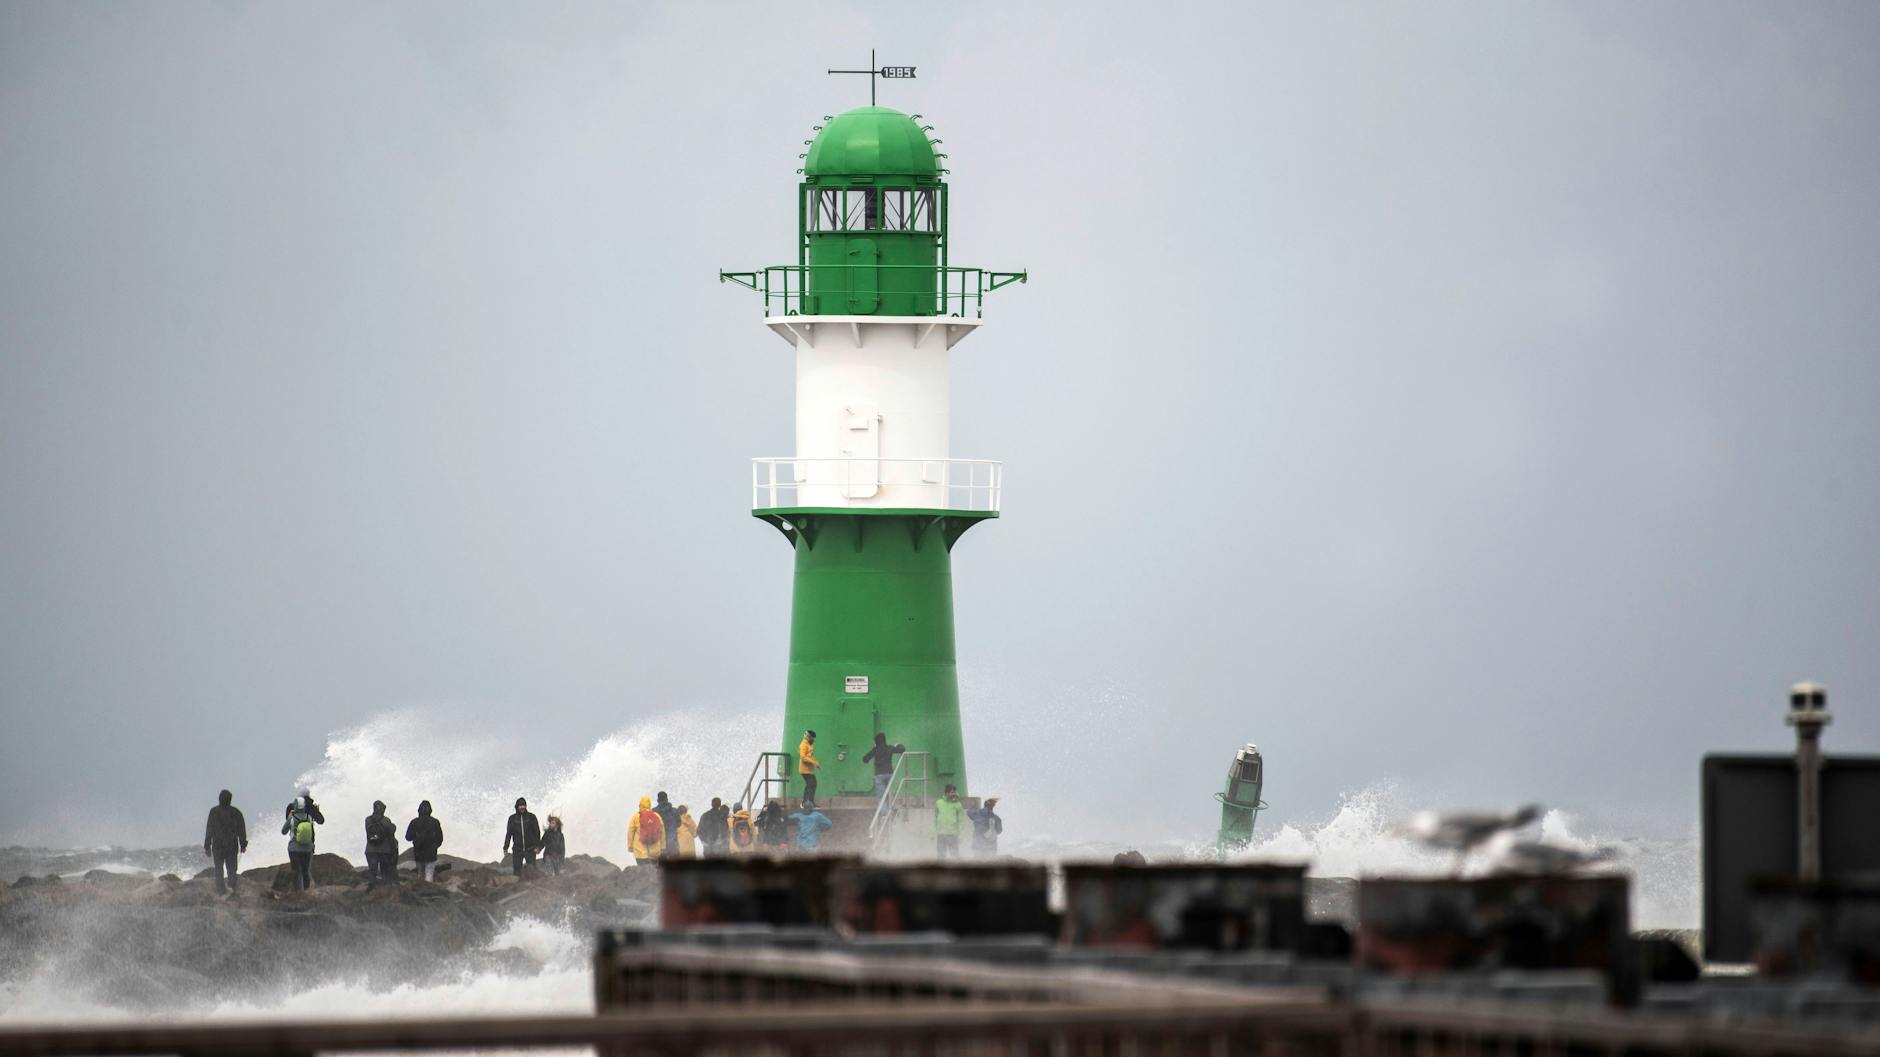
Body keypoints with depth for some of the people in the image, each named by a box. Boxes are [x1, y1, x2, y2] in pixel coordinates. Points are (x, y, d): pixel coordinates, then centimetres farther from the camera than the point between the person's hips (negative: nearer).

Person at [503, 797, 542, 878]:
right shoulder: (512, 818, 6)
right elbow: (508, 834, 10)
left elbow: (537, 832, 1)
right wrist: (505, 848, 4)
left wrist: (537, 846, -8)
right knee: (517, 870, -5)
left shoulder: (531, 817, 2)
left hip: (530, 849, -1)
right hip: (518, 850, 1)